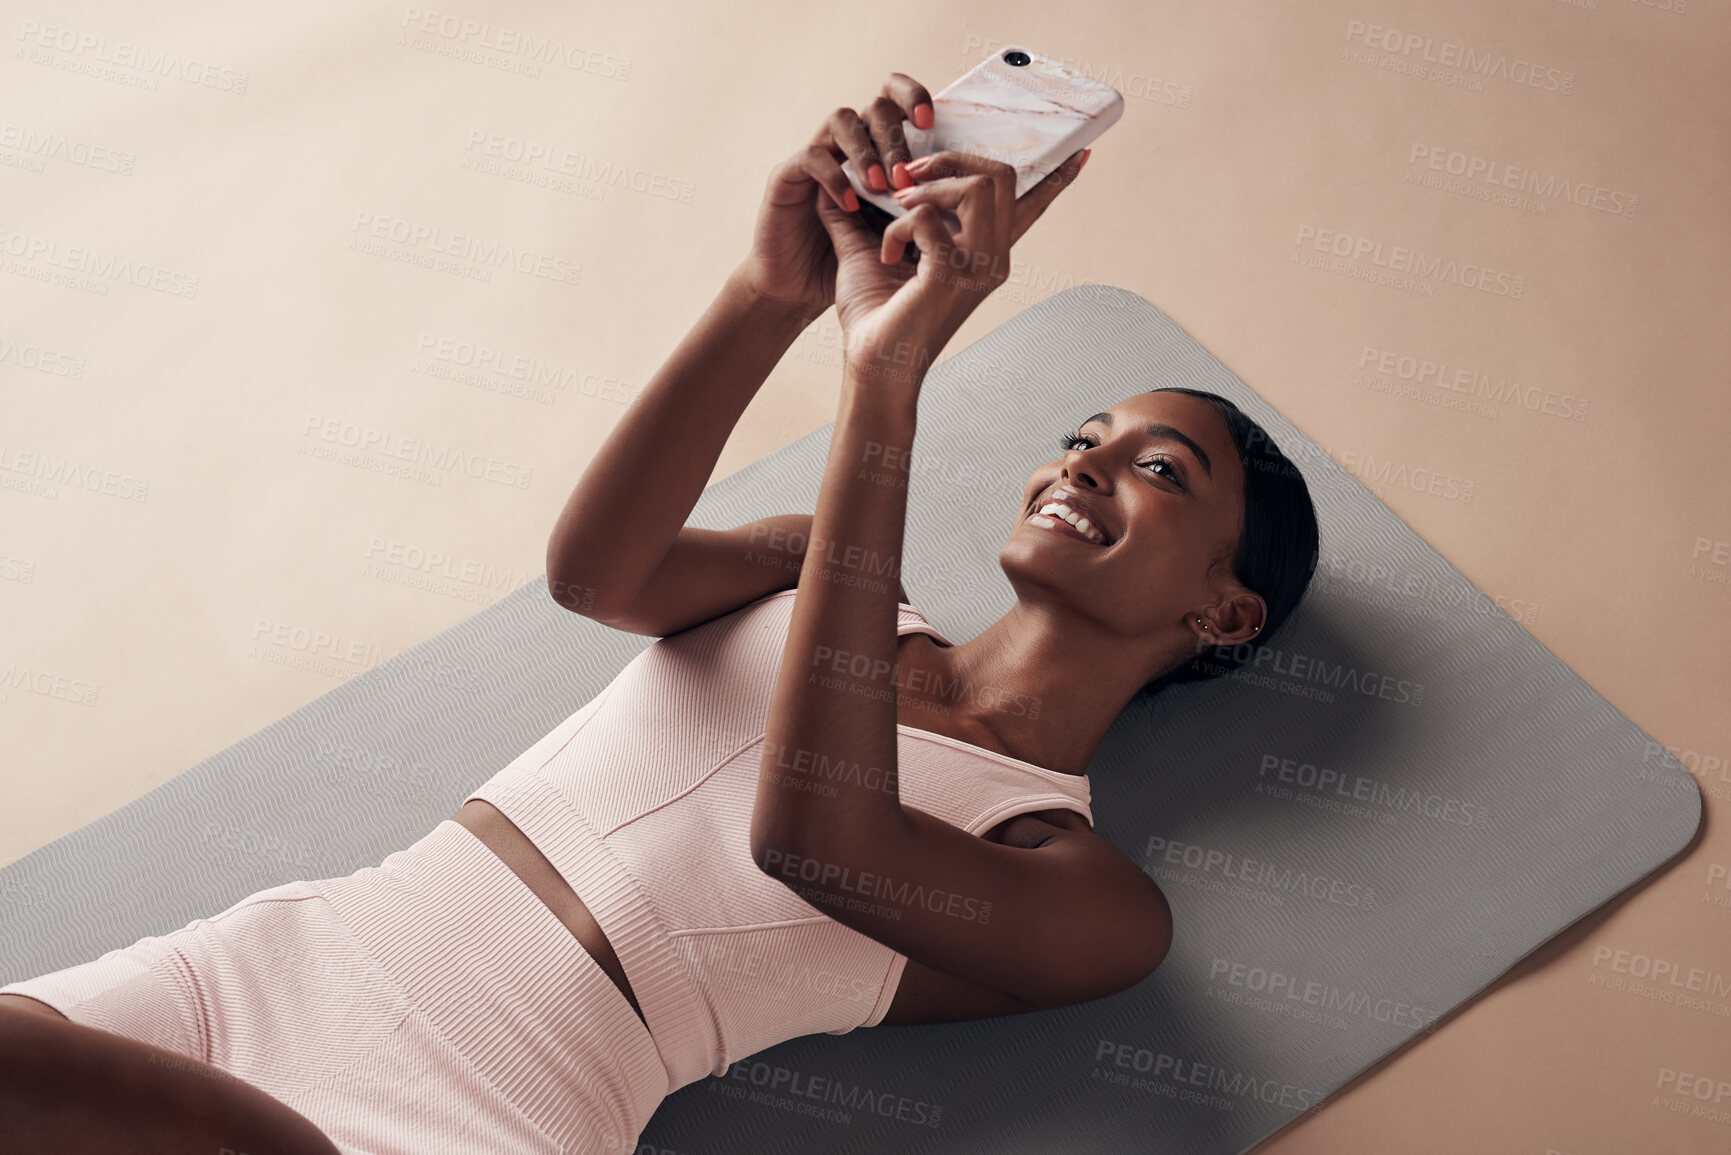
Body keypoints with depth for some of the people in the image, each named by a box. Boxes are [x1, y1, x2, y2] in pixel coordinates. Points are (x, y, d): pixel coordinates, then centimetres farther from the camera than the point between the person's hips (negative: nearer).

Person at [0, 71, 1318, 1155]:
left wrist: (887, 373, -23)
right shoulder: (815, 576, 18)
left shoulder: (1096, 905, 1)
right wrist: (771, 293, -15)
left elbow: (816, 839, -19)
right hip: (285, 953, 6)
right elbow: (593, 572, -3)